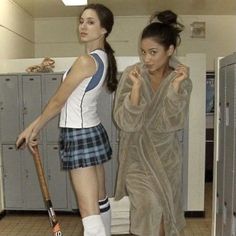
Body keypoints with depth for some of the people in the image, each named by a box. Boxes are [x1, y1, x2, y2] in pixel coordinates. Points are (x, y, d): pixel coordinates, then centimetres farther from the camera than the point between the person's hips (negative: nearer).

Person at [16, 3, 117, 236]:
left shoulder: (85, 61, -19)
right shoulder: (103, 58, 10)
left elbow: (58, 102, -11)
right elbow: (71, 99, 11)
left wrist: (34, 129, 5)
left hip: (79, 136, -10)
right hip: (92, 132, 10)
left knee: (89, 212, -6)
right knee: (100, 201, 22)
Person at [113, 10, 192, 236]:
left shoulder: (181, 79, -8)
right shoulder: (131, 74, -13)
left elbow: (171, 123, -18)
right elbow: (126, 123, -19)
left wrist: (175, 86, -28)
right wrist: (137, 86, -30)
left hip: (166, 157, 2)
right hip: (137, 155, -2)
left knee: (164, 212, 14)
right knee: (150, 207, -10)